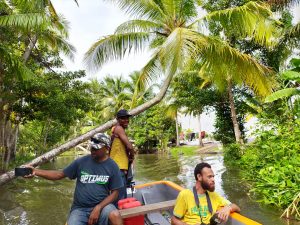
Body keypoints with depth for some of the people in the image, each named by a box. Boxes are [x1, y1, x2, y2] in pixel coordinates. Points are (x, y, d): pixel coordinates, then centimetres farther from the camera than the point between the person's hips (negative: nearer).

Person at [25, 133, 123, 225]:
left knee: (115, 215, -33)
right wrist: (36, 171, -6)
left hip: (101, 205, -2)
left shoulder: (112, 166, -5)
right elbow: (60, 174, 4)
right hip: (79, 208, 2)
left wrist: (98, 208, -17)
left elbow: (114, 192, -4)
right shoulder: (81, 162, -1)